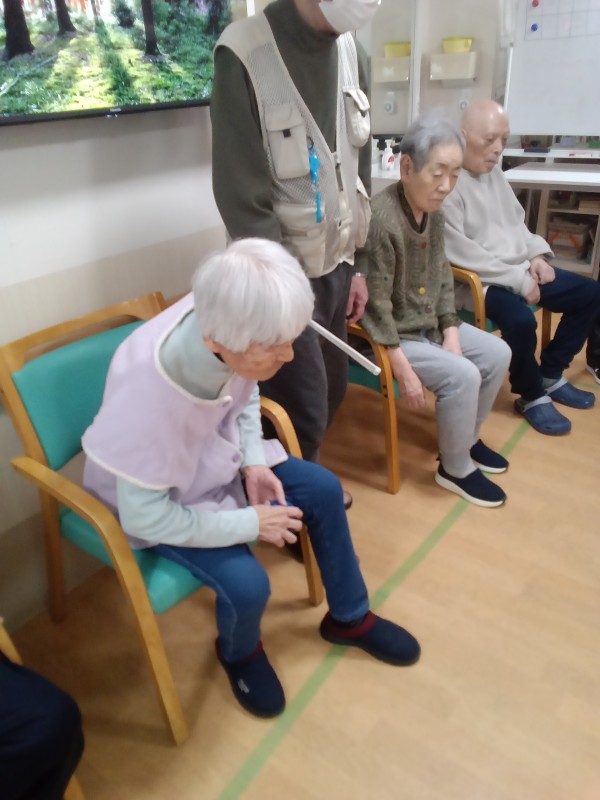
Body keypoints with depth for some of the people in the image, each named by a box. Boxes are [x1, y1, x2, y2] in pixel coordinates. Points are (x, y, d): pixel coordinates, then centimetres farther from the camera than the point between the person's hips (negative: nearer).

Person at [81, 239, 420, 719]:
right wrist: (251, 524, -23)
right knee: (246, 583, -22)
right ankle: (239, 653, 18)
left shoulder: (223, 321, -24)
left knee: (323, 489, -1)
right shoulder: (145, 394, -40)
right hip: (150, 500, -6)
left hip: (215, 456, 6)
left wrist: (254, 461, -11)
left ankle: (349, 618, 24)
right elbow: (145, 518, -28)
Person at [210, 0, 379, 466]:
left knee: (332, 391, 15)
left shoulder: (350, 51, 6)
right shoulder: (245, 54, -15)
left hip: (336, 265, 7)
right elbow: (242, 198, -16)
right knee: (303, 412, 0)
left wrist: (358, 264, 11)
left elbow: (360, 171, 12)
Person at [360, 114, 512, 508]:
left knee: (497, 354, 7)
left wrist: (451, 333, -2)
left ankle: (466, 438, 26)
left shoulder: (433, 210, 1)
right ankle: (455, 468, 3)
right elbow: (376, 306, -25)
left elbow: (442, 277, 10)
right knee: (462, 375, -21)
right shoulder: (381, 220, -27)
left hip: (427, 323, 9)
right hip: (389, 335, -9)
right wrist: (404, 372, -23)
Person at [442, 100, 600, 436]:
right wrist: (518, 279, -21)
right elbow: (461, 252, -25)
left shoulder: (493, 171, 11)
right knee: (521, 319, -35)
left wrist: (538, 254, 1)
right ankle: (531, 396, -6)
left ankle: (551, 374, 19)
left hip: (520, 270, 10)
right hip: (478, 280, -9)